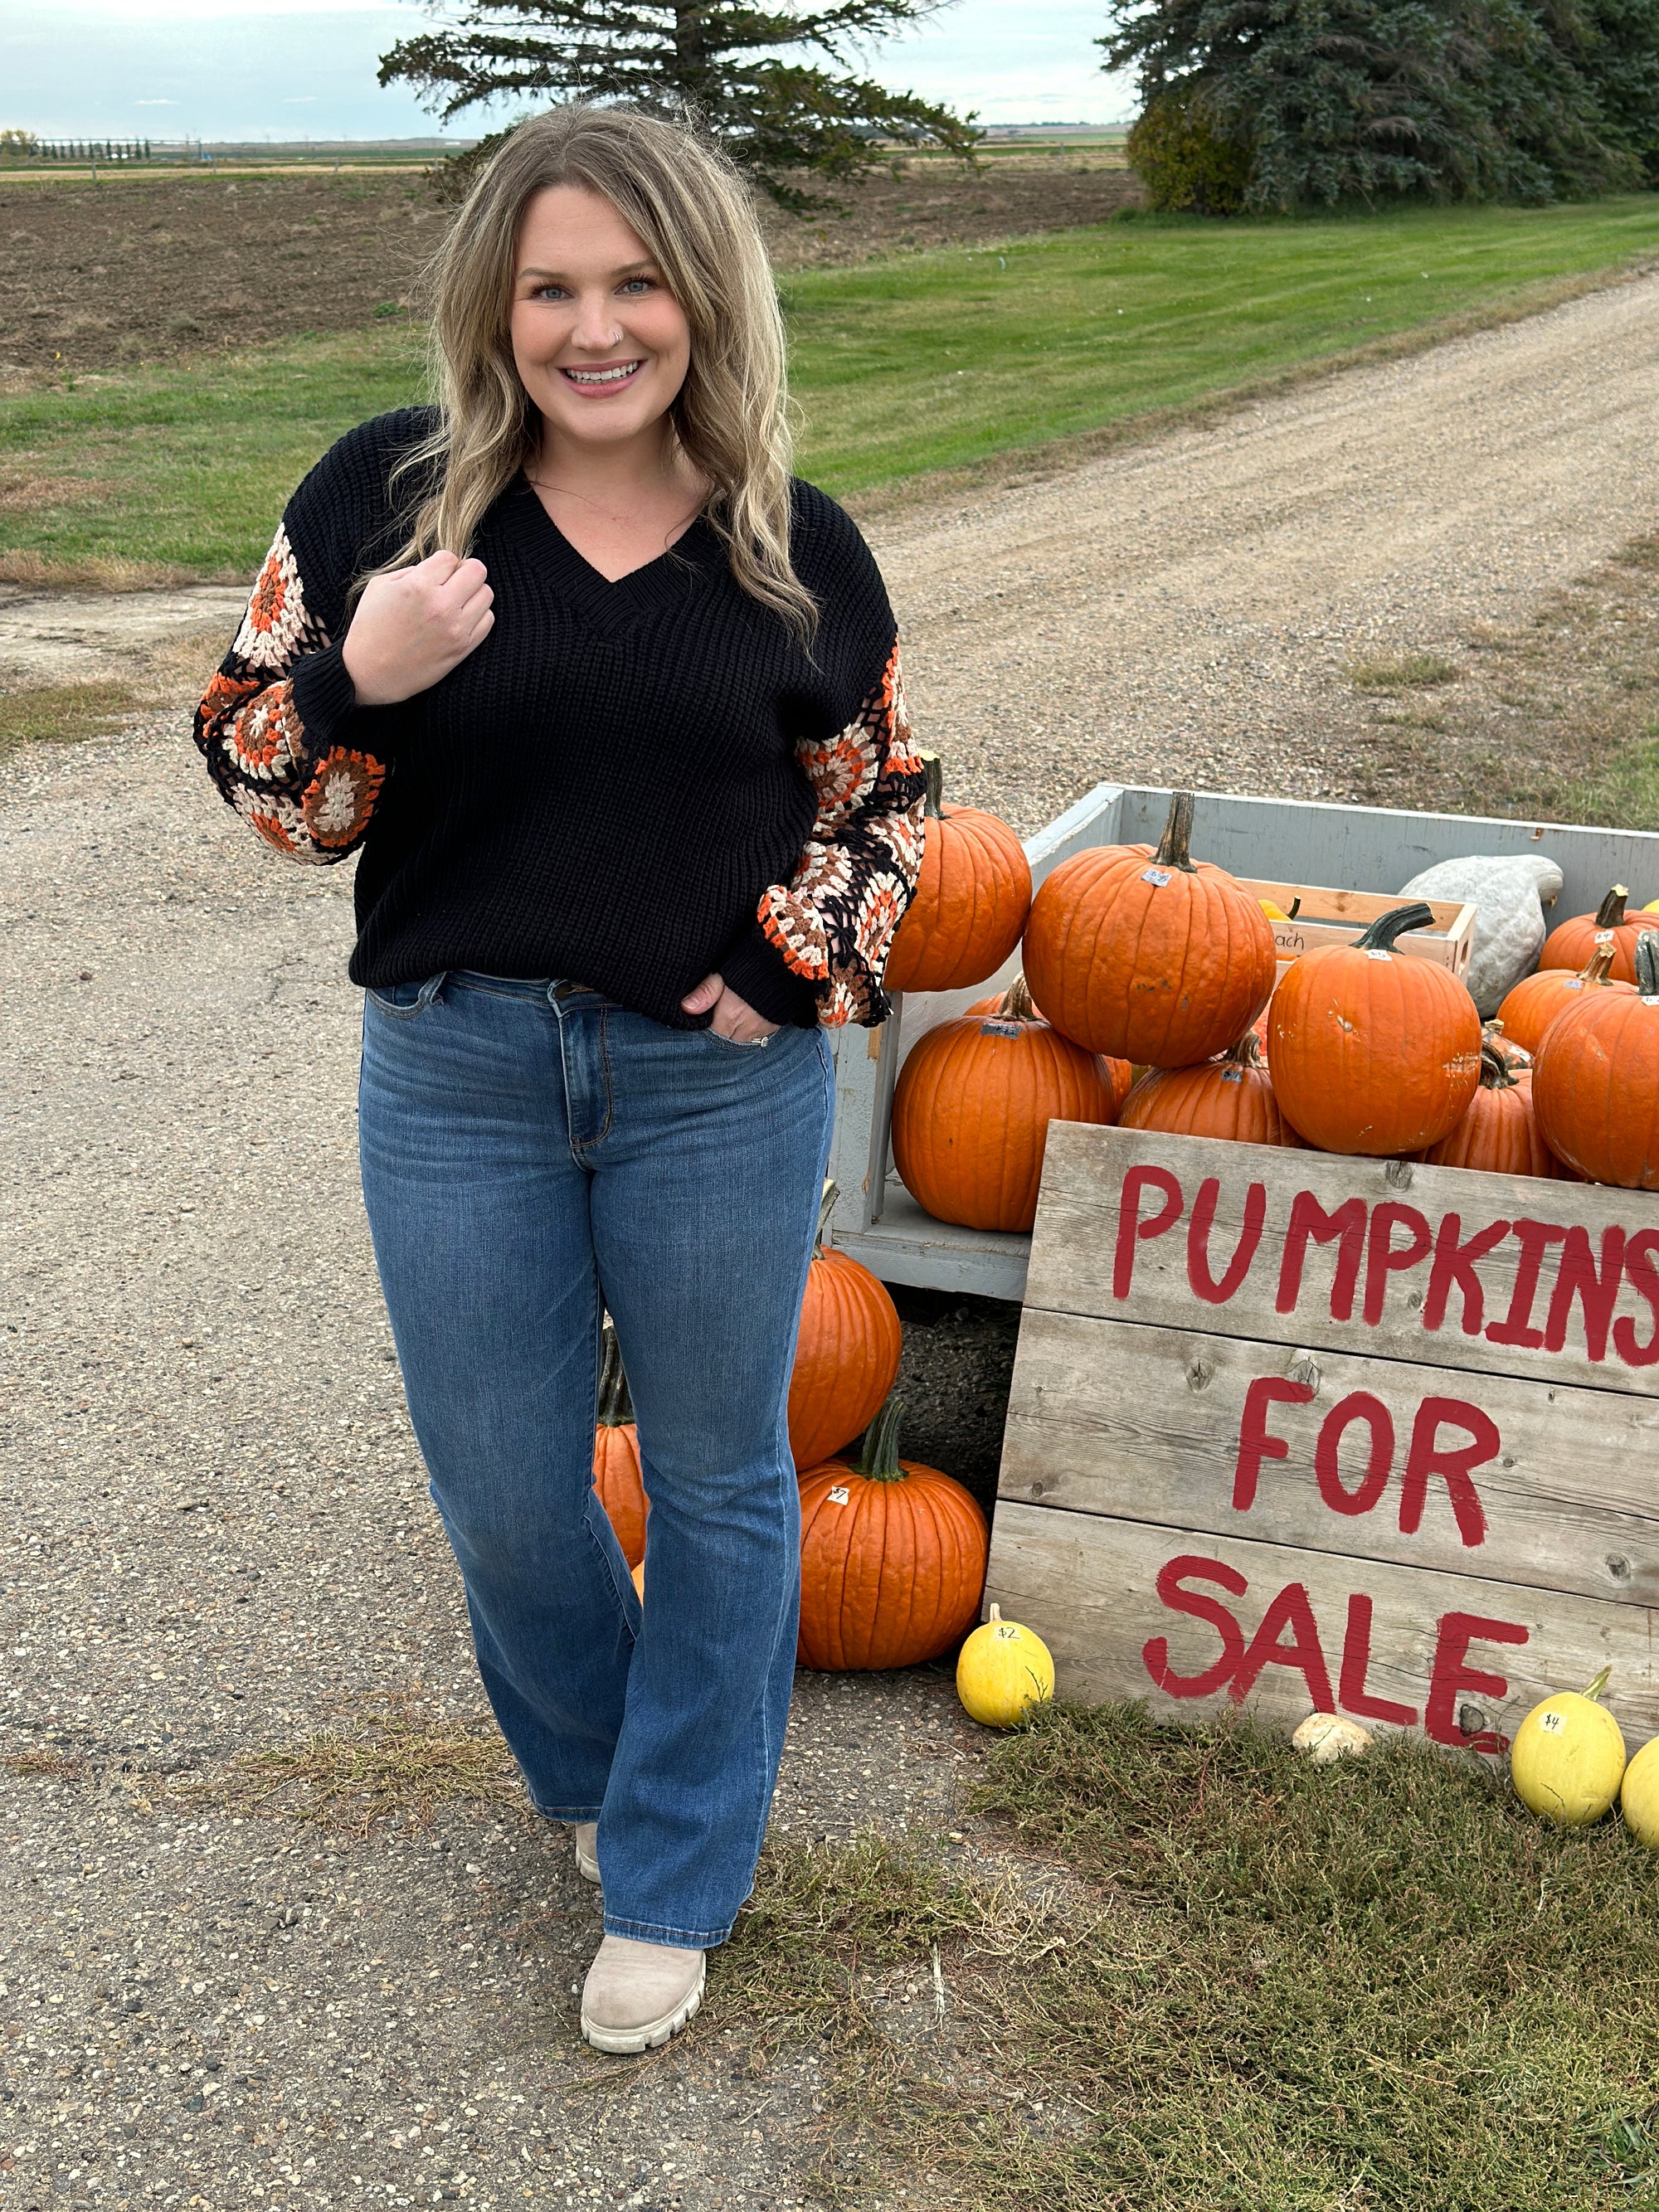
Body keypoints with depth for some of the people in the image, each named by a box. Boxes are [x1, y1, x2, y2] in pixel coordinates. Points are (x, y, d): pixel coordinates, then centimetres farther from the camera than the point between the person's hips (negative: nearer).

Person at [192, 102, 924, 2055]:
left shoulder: (796, 549, -2)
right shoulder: (387, 493, -5)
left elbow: (881, 798, 9)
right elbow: (264, 781, -3)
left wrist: (791, 962, -7)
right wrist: (358, 680, -23)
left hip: (719, 1077, 0)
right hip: (456, 1071, 1)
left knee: (717, 1480, 12)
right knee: (500, 1494, 12)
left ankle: (675, 1879, 32)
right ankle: (598, 1772, 43)